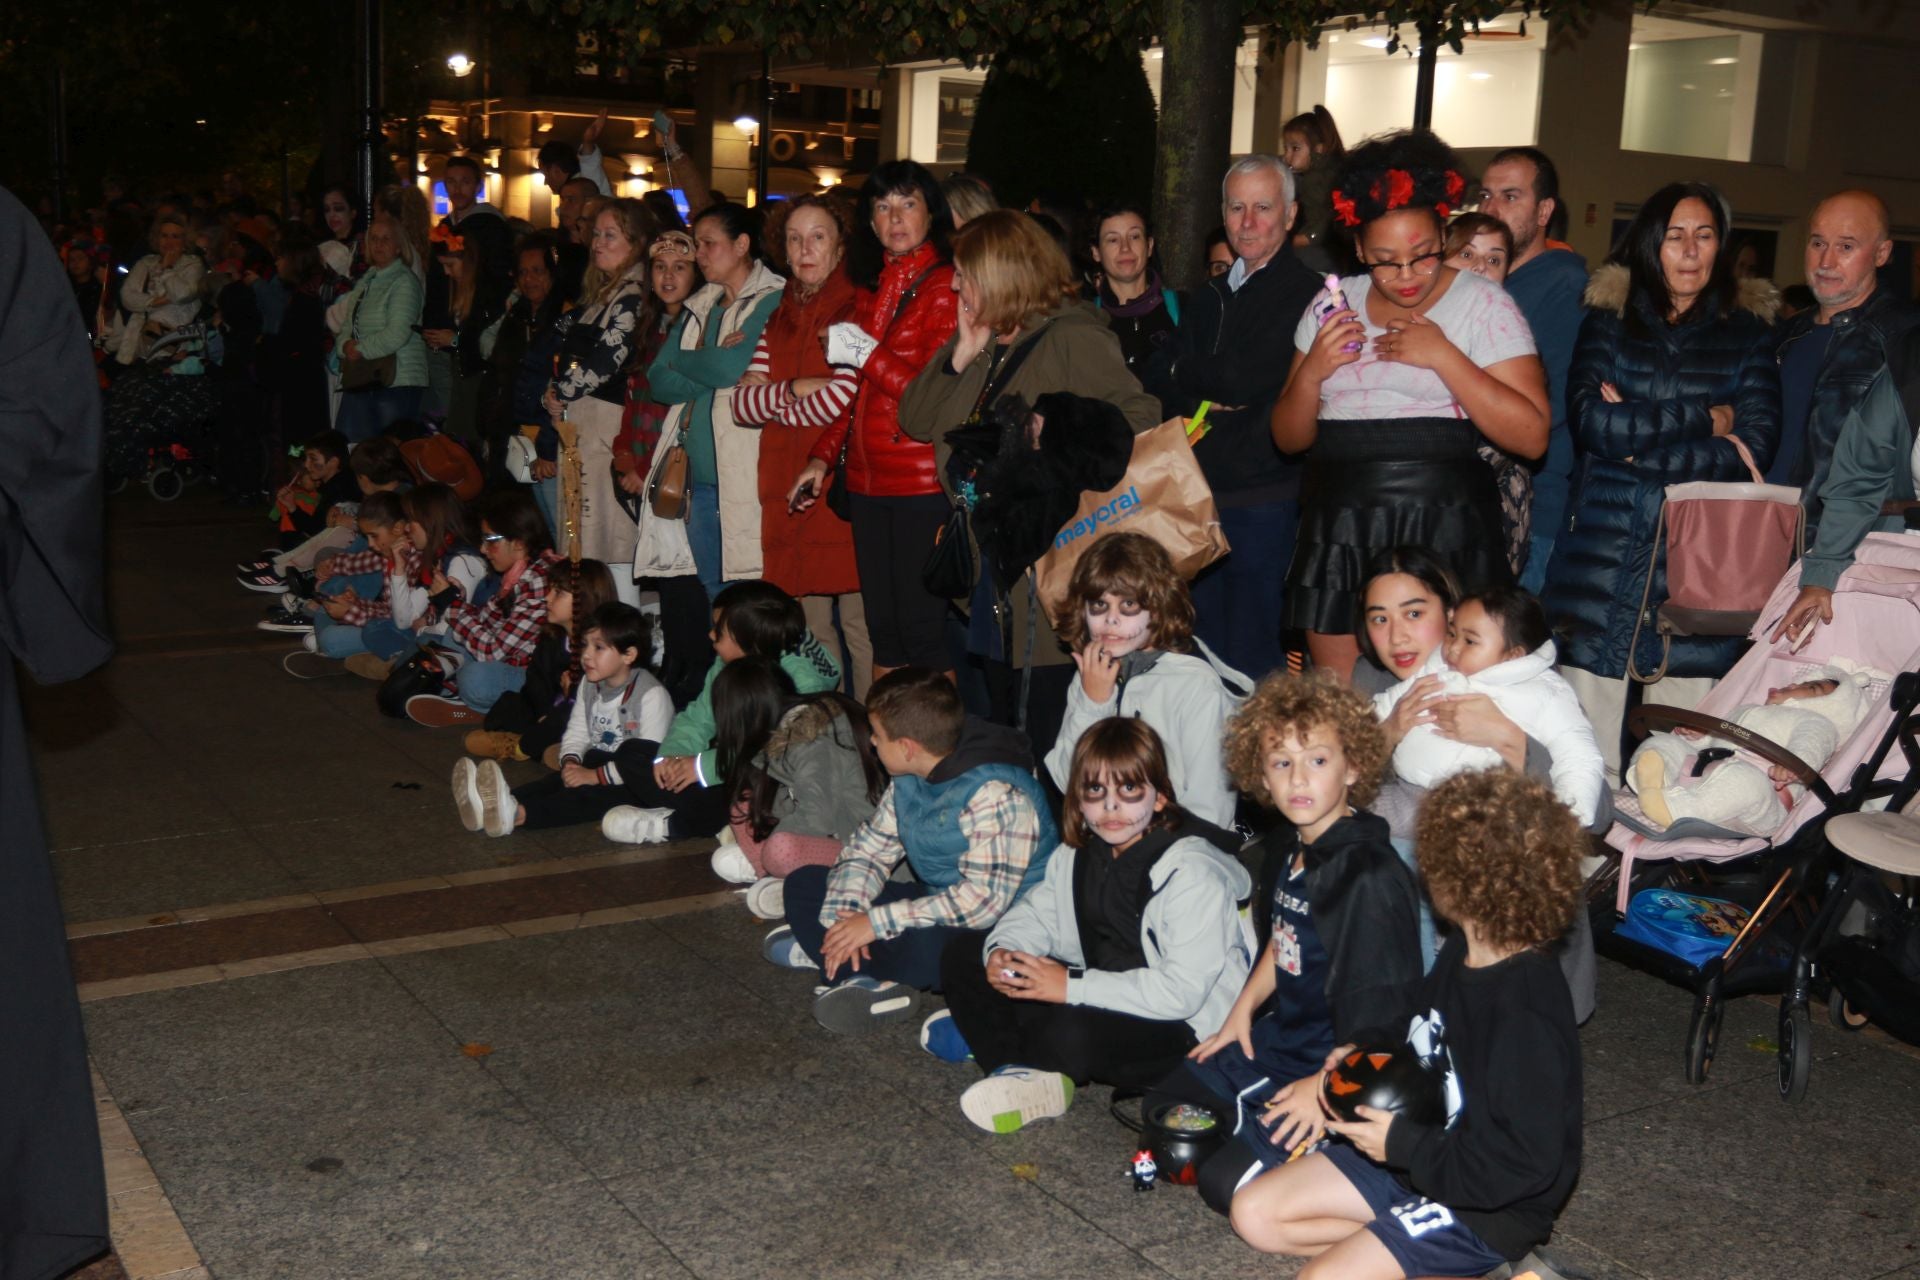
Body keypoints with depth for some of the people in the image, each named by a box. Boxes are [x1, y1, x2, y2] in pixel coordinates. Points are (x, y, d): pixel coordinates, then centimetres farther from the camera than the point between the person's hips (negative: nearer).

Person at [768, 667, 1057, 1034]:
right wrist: (845, 913, -14)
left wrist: (876, 922, -28)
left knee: (925, 946, -43)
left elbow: (984, 900, -32)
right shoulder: (909, 779, 2)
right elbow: (868, 849, 7)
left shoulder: (996, 795, -26)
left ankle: (825, 952, -13)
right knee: (804, 883, 3)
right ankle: (873, 984, -20)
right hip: (936, 906, 9)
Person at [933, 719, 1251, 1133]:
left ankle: (984, 1038, -6)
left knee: (1070, 1034, -39)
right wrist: (1001, 953, -14)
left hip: (1184, 1028, -8)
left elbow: (1183, 990, -28)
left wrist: (1073, 986, -29)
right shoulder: (1079, 851, 4)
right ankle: (1026, 1078, -15)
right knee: (961, 954, 2)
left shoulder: (1193, 872, -22)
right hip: (1099, 1002, 8)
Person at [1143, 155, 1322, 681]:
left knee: (1249, 656, -2)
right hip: (1198, 499, 7)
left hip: (1262, 502, -7)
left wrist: (1188, 374, -6)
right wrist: (1211, 398, -4)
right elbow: (1156, 381, 13)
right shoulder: (1208, 298, 18)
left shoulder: (1308, 296, -7)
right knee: (1203, 648, 12)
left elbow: (1249, 380, -15)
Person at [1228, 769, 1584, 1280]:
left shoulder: (1527, 1016, -30)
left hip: (1485, 1202, -9)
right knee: (1255, 1212, 5)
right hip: (1410, 1159, 9)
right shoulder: (1463, 952, -1)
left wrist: (1403, 1144, -24)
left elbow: (1524, 1163, -29)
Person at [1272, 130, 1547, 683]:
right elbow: (1289, 438, 13)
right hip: (1339, 529, 4)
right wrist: (1312, 370, -6)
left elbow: (1532, 436, -9)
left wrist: (1444, 357, -14)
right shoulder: (1335, 303, 12)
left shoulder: (1483, 304, 1)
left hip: (1442, 528, -3)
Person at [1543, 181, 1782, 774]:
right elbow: (1589, 420, -5)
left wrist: (1637, 436, -7)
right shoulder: (1609, 318, 11)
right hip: (1605, 542, 0)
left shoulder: (1748, 329, 12)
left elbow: (1757, 442, -1)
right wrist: (1704, 419, -5)